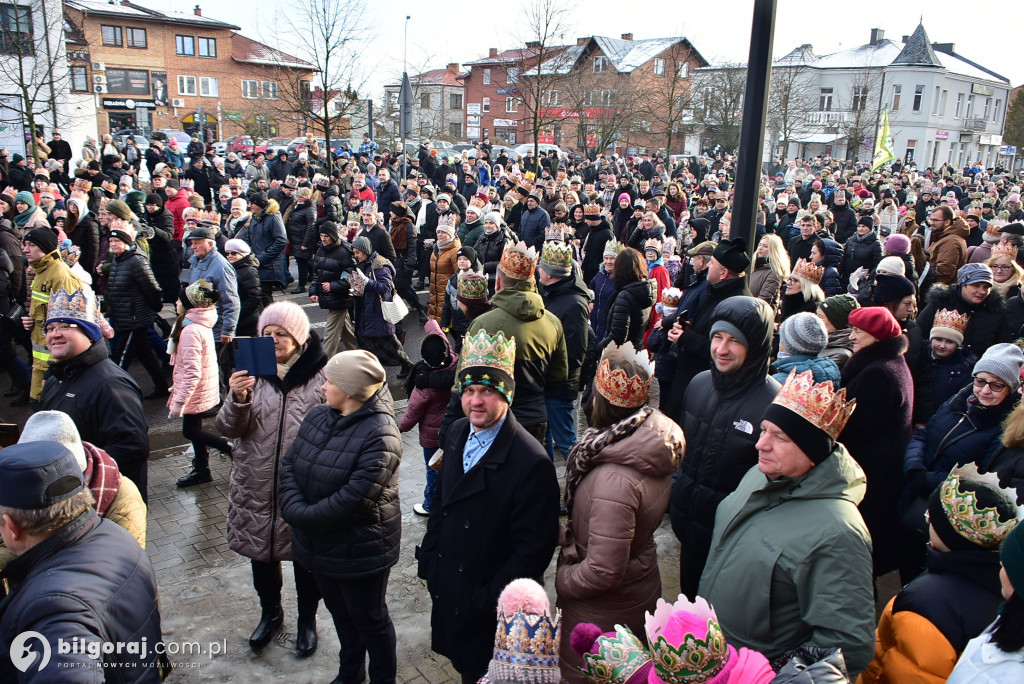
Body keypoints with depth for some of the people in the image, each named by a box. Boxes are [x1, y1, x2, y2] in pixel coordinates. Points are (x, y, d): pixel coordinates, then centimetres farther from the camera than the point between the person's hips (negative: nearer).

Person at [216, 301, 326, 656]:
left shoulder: (321, 375, -10)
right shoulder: (251, 371, -2)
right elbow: (229, 429, -4)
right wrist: (238, 400, -24)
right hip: (257, 485, 3)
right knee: (261, 553, 20)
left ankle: (307, 618, 38)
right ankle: (270, 612, 46)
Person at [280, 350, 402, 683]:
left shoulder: (379, 436, -26)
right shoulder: (318, 416, -1)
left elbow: (354, 499, -29)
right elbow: (289, 464, -1)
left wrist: (302, 517, -21)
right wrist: (294, 507, -17)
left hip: (360, 550, -7)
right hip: (319, 544, 8)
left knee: (369, 619, 14)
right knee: (340, 612, 26)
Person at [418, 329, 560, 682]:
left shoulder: (532, 463, -26)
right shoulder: (457, 434, -2)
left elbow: (533, 550, -22)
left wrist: (490, 599, -19)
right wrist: (428, 557, 9)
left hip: (489, 603, -6)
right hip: (447, 587, 7)